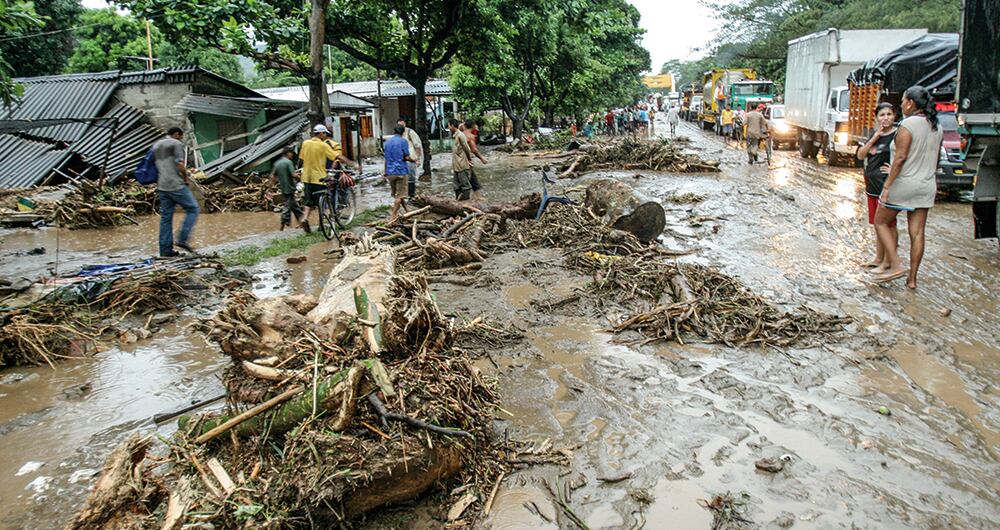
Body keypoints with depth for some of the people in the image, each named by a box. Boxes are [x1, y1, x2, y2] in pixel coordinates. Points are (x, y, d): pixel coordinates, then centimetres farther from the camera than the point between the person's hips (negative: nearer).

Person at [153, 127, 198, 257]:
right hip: (176, 186, -7)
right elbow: (180, 164, -16)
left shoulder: (155, 146, 19)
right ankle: (183, 239, -6)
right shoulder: (176, 144, -5)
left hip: (162, 187, 8)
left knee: (166, 217, 8)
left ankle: (165, 249, 8)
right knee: (192, 209, 4)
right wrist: (186, 178, -2)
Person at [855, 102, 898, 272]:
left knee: (888, 225, -2)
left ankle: (887, 262, 4)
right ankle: (878, 258, 25)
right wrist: (875, 138, -5)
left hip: (887, 188, -8)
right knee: (877, 225, 15)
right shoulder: (876, 134, 13)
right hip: (872, 187, 8)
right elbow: (861, 155, 5)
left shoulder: (897, 135, -10)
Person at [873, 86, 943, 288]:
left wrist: (887, 186, -18)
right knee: (917, 232, 7)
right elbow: (935, 159, 16)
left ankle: (896, 266, -2)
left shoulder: (908, 124, -14)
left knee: (881, 222, 9)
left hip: (903, 182, -7)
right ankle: (912, 278, 13)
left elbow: (900, 158, -20)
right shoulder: (936, 127, 9)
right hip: (926, 187, 7)